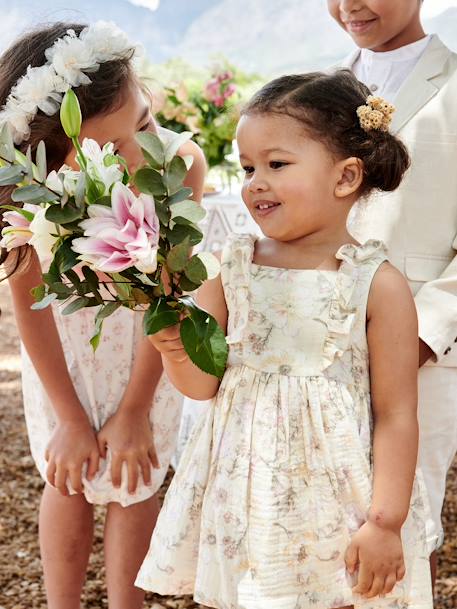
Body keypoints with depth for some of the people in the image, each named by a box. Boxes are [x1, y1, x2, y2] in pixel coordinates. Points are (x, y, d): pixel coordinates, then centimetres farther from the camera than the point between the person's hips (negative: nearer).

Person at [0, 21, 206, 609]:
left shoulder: (179, 164, -35)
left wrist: (134, 410, -12)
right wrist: (70, 417, -9)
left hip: (142, 346, 0)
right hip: (61, 347, 0)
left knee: (132, 483, 9)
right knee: (69, 481, 12)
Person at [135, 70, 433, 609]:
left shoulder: (378, 285, -11)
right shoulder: (233, 267, 0)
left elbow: (396, 415, -8)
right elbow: (203, 383, 4)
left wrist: (385, 522, -9)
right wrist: (177, 352, -17)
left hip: (335, 508, -3)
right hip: (243, 496, 3)